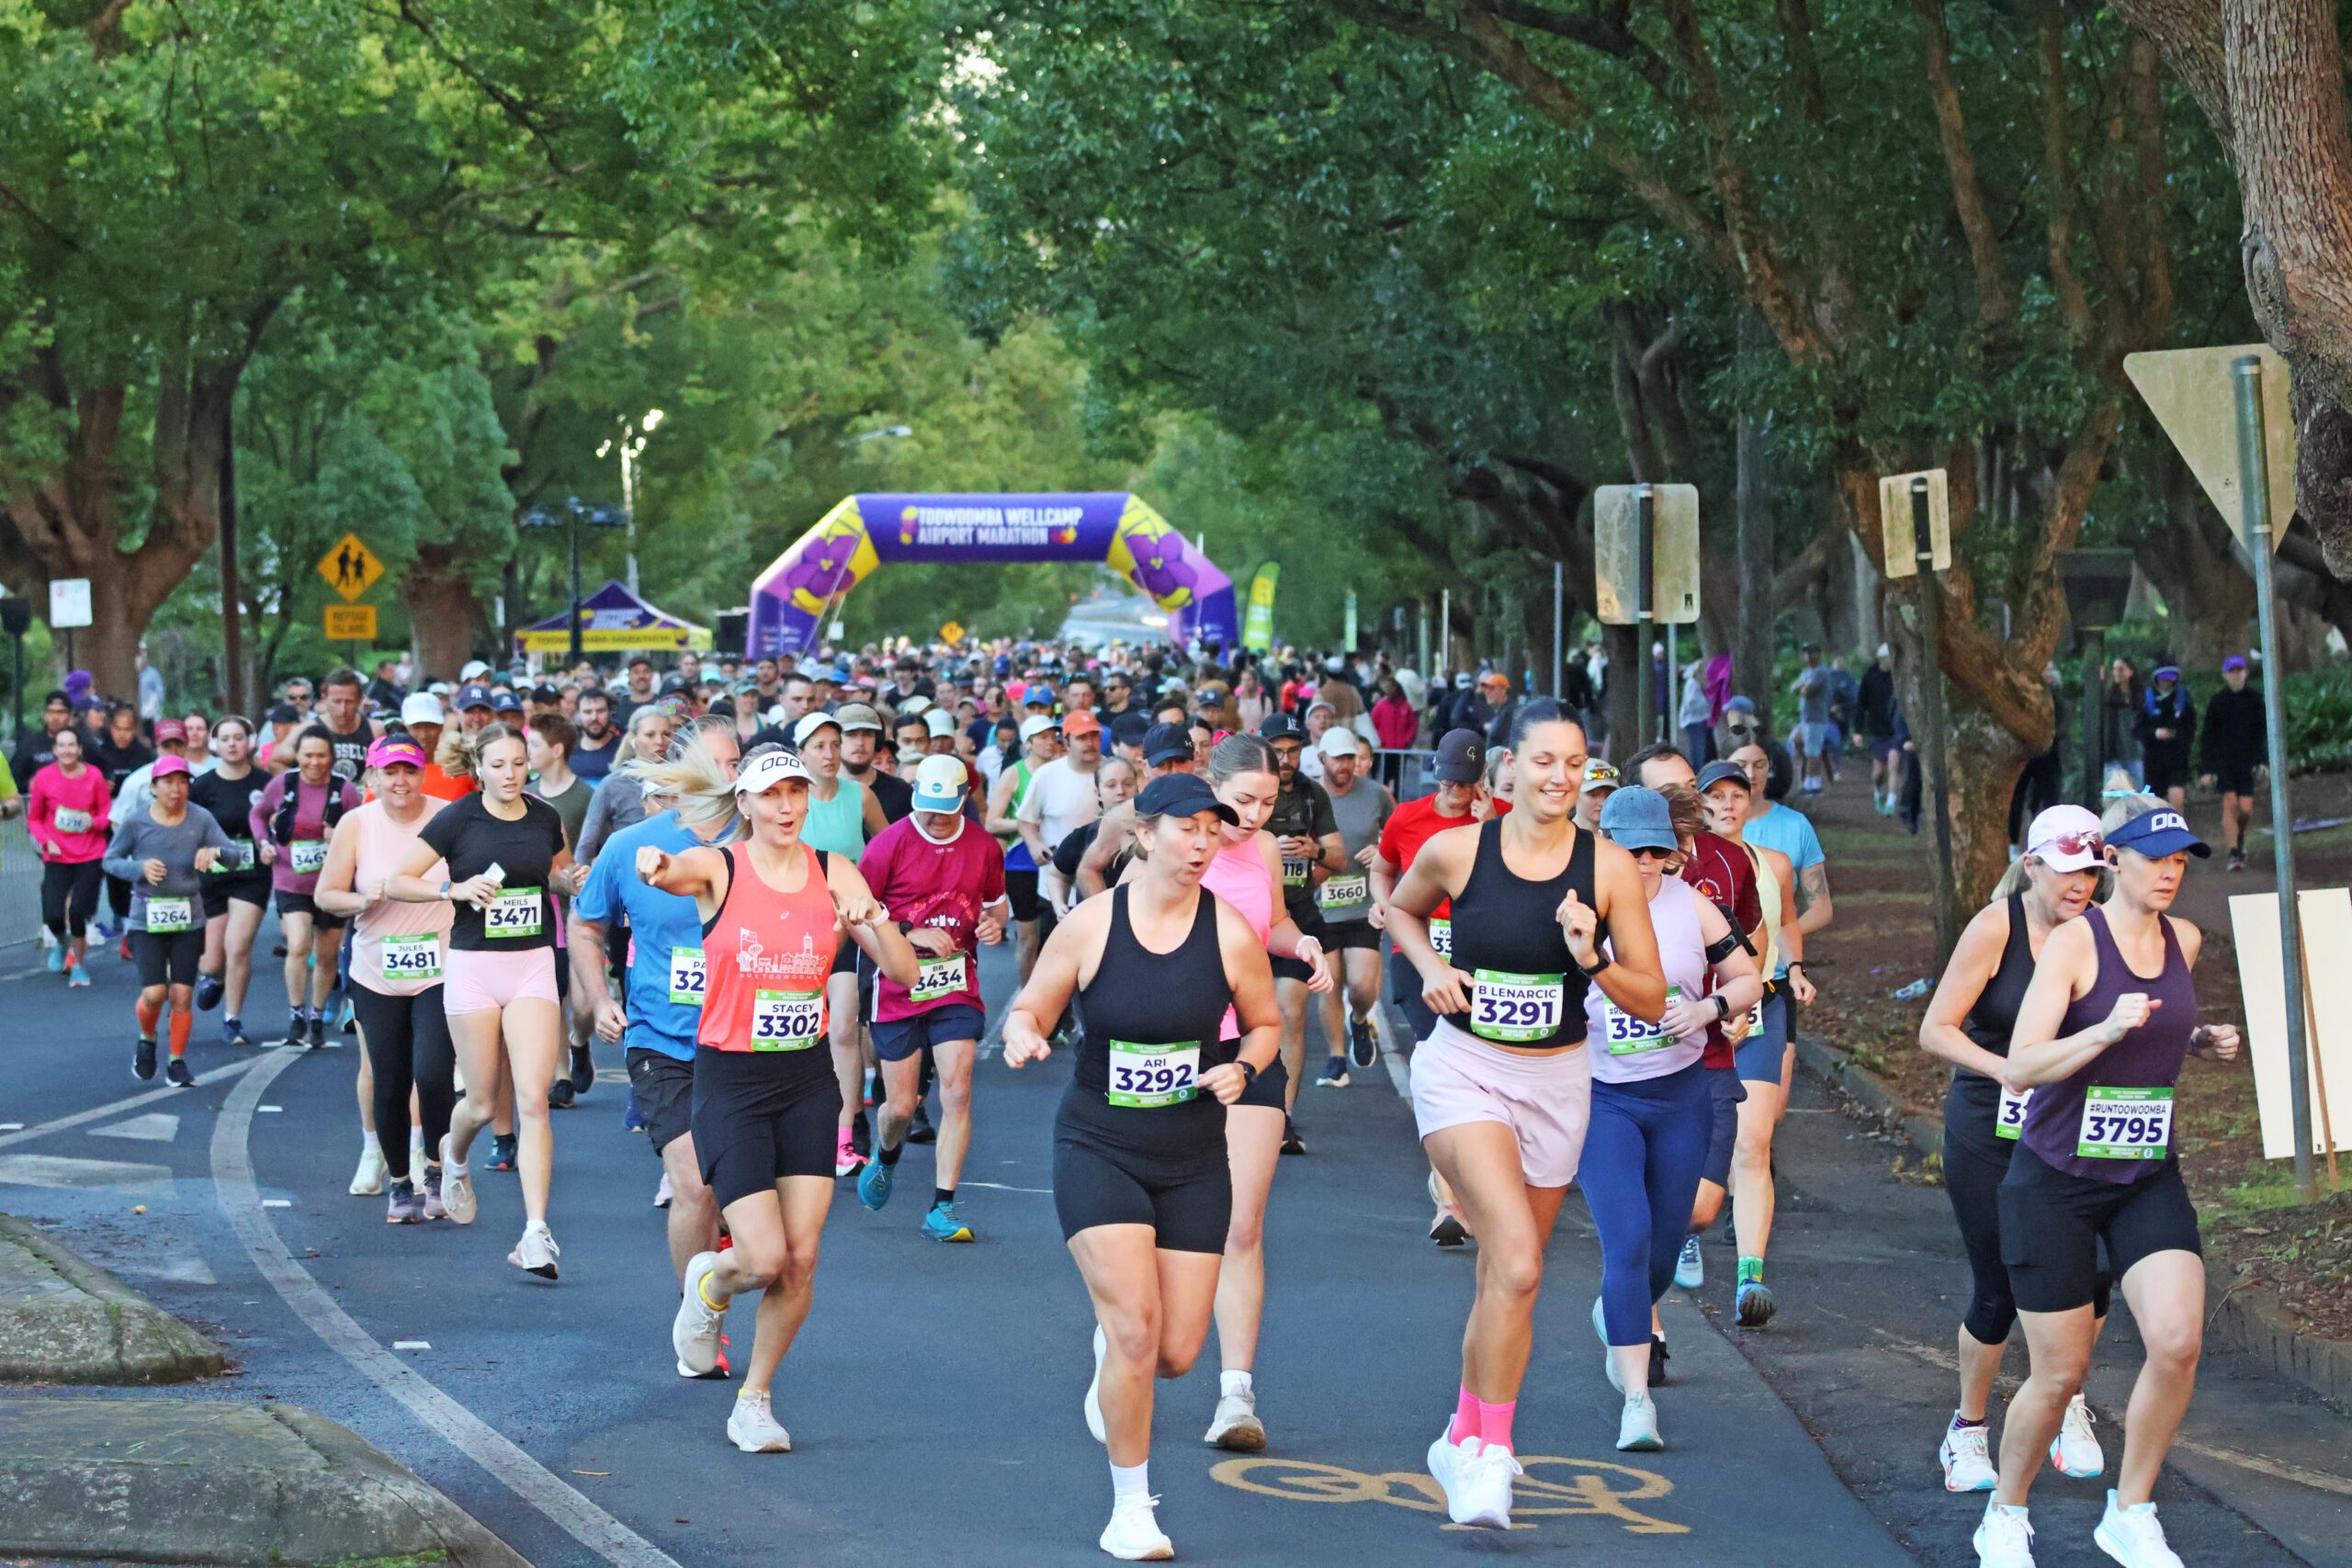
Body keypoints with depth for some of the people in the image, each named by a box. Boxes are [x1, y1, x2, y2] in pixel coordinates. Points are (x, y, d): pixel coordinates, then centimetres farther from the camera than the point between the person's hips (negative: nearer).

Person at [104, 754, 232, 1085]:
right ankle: (146, 1040, 24)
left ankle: (177, 1062, 18)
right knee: (154, 993, -9)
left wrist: (214, 852, -28)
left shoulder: (201, 819, -4)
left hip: (188, 919, 1)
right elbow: (111, 860, 3)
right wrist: (140, 867, -17)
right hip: (147, 920, -1)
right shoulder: (135, 822, -6)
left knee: (182, 995, 1)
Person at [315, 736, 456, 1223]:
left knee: (433, 1073, -18)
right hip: (377, 976, 2)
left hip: (441, 972, -2)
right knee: (388, 1083, 4)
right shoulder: (356, 825, 0)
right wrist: (363, 899, -15)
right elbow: (324, 895, 3)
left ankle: (437, 1171, 5)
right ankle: (399, 1181, 23)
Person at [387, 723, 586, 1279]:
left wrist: (573, 880, 2)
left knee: (533, 1100, -11)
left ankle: (536, 1233, -13)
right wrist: (454, 887, -18)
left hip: (533, 965, 2)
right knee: (482, 1104, 7)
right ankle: (454, 1157, 45)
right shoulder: (457, 820, -6)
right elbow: (396, 883, -3)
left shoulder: (545, 818, 5)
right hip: (474, 965, -2)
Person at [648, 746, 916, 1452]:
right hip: (730, 1080, -3)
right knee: (765, 1259, -11)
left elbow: (904, 973, -2)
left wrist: (874, 917, -22)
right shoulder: (719, 868, -7)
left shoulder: (834, 874, 2)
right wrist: (653, 865, -56)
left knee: (802, 1260, -2)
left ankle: (755, 1401, 19)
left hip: (808, 1081, 3)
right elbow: (671, 871, -32)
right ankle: (708, 1283, 26)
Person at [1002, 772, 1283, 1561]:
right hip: (1098, 1149, -2)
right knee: (1136, 1329, -16)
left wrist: (1242, 1067, -13)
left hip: (1193, 1158, 2)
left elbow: (1265, 1024, 8)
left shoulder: (1230, 934, -7)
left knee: (1177, 1352, 1)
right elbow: (1031, 1006, 1)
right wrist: (1022, 1032, -22)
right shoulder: (1089, 924, -9)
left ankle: (1112, 1354, 40)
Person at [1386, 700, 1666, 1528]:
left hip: (1556, 1081, 3)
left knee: (1507, 1275, 13)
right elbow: (1402, 908, 16)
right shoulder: (1455, 851, -8)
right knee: (1518, 1263, -22)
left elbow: (1652, 1002, -3)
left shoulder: (1609, 868, -6)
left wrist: (1592, 960, -21)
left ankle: (1464, 1440, 34)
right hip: (1463, 1071, -3)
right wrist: (1432, 969, -3)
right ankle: (1492, 1452, -11)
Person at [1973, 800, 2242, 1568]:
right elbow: (2021, 1067, -22)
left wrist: (2205, 1041, 5)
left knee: (2178, 1340, -17)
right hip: (2055, 1180, -4)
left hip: (2148, 1179, 4)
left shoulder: (2184, 940, 4)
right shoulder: (2072, 942, -14)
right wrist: (2108, 1030, -35)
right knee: (2061, 1373, 1)